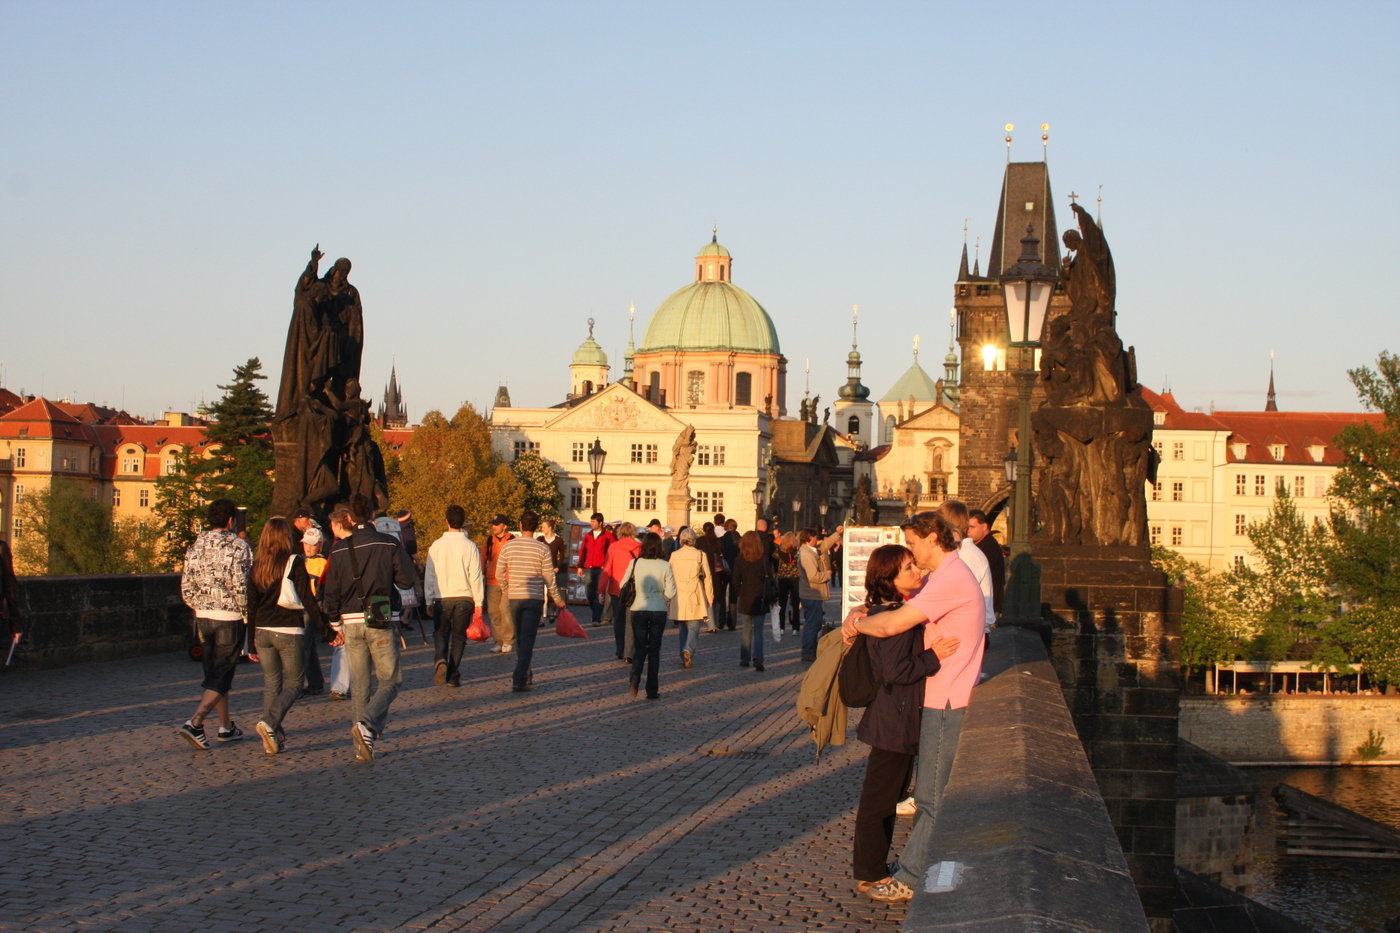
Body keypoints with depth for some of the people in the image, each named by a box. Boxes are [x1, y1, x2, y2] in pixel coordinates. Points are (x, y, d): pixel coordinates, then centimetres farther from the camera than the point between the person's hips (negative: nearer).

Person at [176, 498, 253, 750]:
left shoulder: (196, 546, 6)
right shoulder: (238, 546, -11)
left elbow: (186, 589, 6)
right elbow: (241, 586, -17)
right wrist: (247, 613, -2)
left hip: (203, 618, 6)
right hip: (230, 618, -6)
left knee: (215, 672, 17)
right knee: (221, 675, -2)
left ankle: (226, 726, 24)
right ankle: (194, 723, -16)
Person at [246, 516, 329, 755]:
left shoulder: (256, 565, 6)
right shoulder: (295, 562, -7)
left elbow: (251, 605, 8)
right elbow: (308, 600, -10)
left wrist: (252, 643, 15)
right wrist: (327, 632, -5)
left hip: (262, 632, 4)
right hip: (289, 631, -4)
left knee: (271, 684, 13)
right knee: (293, 684, 6)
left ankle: (273, 739, 10)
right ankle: (270, 723, -16)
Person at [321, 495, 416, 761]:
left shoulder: (339, 550, 1)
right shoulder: (388, 544, -4)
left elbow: (330, 592, 4)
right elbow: (407, 579, -6)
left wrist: (336, 623, 18)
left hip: (351, 622, 2)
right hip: (382, 620, -2)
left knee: (358, 686, 11)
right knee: (390, 680, 5)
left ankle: (362, 748, 13)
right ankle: (369, 724, -20)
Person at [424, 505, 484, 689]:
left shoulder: (436, 546, -2)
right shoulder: (470, 547, -5)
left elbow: (429, 575, 2)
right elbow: (476, 576, -4)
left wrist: (429, 601, 11)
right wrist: (478, 602, 3)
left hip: (441, 598, 0)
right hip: (464, 597, 0)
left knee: (440, 634, 14)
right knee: (458, 636, 10)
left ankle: (440, 660, -15)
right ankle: (453, 677, 8)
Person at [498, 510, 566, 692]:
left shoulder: (508, 546, 0)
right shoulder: (542, 548, -6)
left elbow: (500, 574, 6)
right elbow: (549, 577, -3)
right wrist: (557, 599, 9)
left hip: (514, 598, 2)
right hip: (534, 599, -2)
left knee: (521, 639, 16)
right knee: (527, 640, -2)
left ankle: (525, 675, 25)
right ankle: (520, 680, -10)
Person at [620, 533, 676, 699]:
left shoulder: (635, 563, -5)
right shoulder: (665, 566, -7)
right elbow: (671, 593, -8)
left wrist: (629, 603, 16)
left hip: (638, 610, 1)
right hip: (659, 611, -1)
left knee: (640, 648, 13)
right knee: (654, 650, 9)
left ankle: (634, 680, -10)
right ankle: (652, 690, 9)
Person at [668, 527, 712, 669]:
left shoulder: (674, 555, 1)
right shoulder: (700, 555, -5)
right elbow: (707, 577, -2)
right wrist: (710, 597, 7)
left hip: (679, 597, 3)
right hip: (695, 597, -3)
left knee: (683, 629, 15)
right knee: (693, 628, 1)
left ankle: (685, 657, 15)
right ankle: (688, 650, -23)